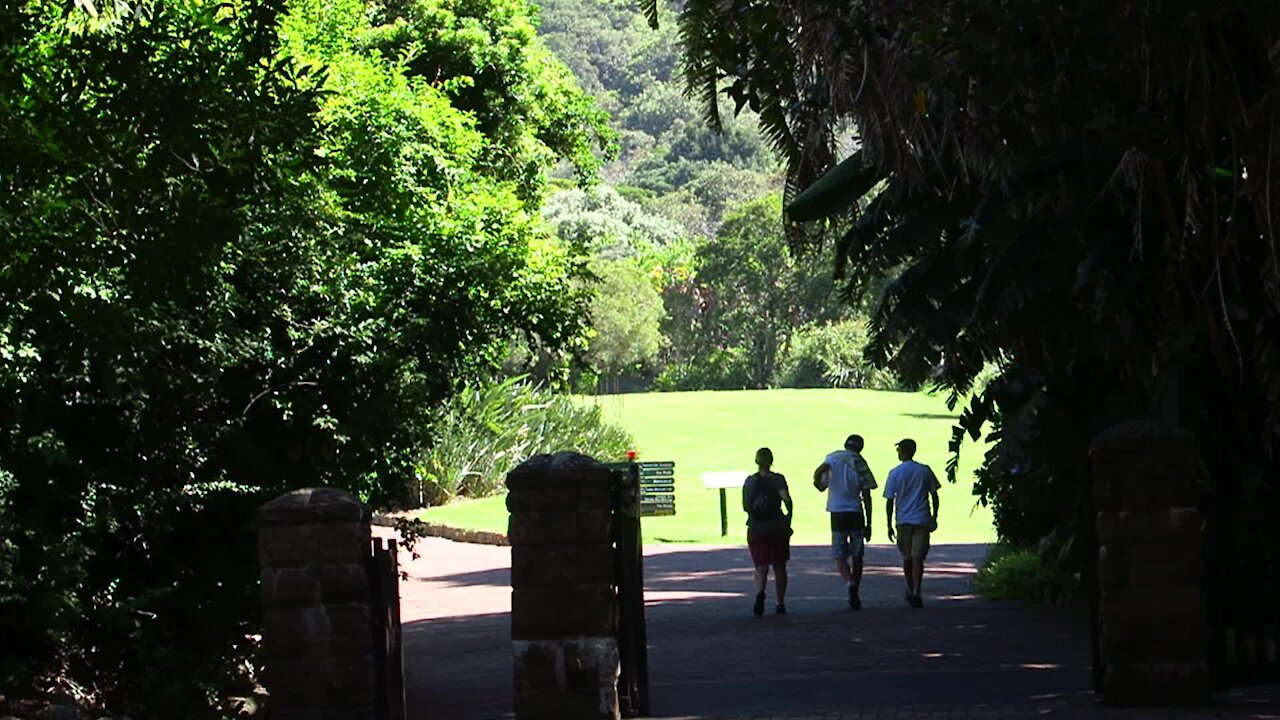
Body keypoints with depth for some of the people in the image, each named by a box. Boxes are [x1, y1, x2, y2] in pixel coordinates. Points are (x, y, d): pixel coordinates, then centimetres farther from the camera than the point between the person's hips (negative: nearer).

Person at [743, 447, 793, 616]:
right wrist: (789, 516, -5)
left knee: (761, 568, -1)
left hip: (756, 529, 1)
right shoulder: (778, 479, -5)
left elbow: (745, 507, 7)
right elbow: (787, 499, -19)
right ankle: (780, 604, 15)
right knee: (779, 567, 13)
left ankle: (760, 593, -31)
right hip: (777, 527, -1)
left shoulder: (749, 481, 3)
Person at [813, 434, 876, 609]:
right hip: (856, 514, 1)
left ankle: (850, 583, -22)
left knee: (840, 556, 5)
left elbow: (819, 472, -19)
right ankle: (855, 595, 13)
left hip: (837, 514, -1)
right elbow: (866, 497, 1)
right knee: (857, 556, 13)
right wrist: (868, 524, 6)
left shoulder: (833, 458, 1)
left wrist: (819, 484, 3)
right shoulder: (861, 465, 2)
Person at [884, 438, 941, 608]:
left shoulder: (895, 473, -2)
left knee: (907, 557, 15)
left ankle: (910, 591, 27)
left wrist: (889, 525, 4)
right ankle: (915, 593, -17)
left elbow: (890, 501, -2)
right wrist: (934, 517, 14)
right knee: (918, 558, -5)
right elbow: (934, 495, 4)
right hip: (922, 519, 0)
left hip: (903, 521, 0)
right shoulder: (925, 471, 3)